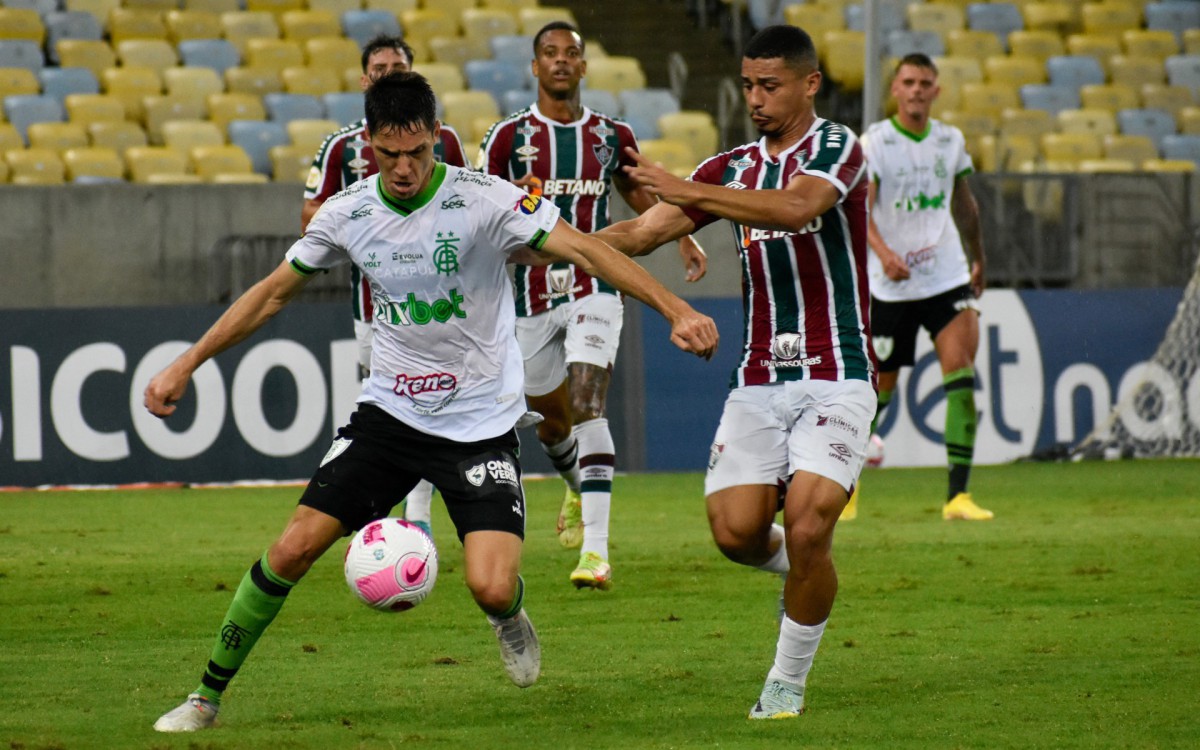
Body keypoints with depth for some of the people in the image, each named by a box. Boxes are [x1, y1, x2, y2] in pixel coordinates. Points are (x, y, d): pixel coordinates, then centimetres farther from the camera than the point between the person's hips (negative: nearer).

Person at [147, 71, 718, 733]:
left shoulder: (483, 200, -16)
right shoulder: (347, 213, -2)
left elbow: (585, 251, -21)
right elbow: (271, 294, 11)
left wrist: (676, 312, -32)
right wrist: (185, 365, 11)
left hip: (480, 423, -3)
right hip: (389, 411, 3)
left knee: (491, 589, -18)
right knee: (292, 549, -8)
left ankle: (510, 617, 22)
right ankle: (208, 695, 7)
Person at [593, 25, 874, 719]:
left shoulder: (836, 147, -7)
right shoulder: (732, 169, 12)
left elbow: (798, 207, -28)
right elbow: (639, 235, 8)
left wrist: (687, 192, -32)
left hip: (835, 380, -5)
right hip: (759, 381, 5)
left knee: (806, 529, -17)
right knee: (736, 531, -8)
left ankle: (789, 681, 3)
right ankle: (805, 571, 27)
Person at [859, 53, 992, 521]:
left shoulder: (950, 141, 8)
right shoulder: (873, 143, -7)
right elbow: (860, 209, -17)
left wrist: (978, 258, 30)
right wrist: (884, 252, -33)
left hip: (947, 277, 3)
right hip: (890, 285, -3)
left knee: (962, 371, -15)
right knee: (881, 385, 5)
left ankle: (958, 495, -18)